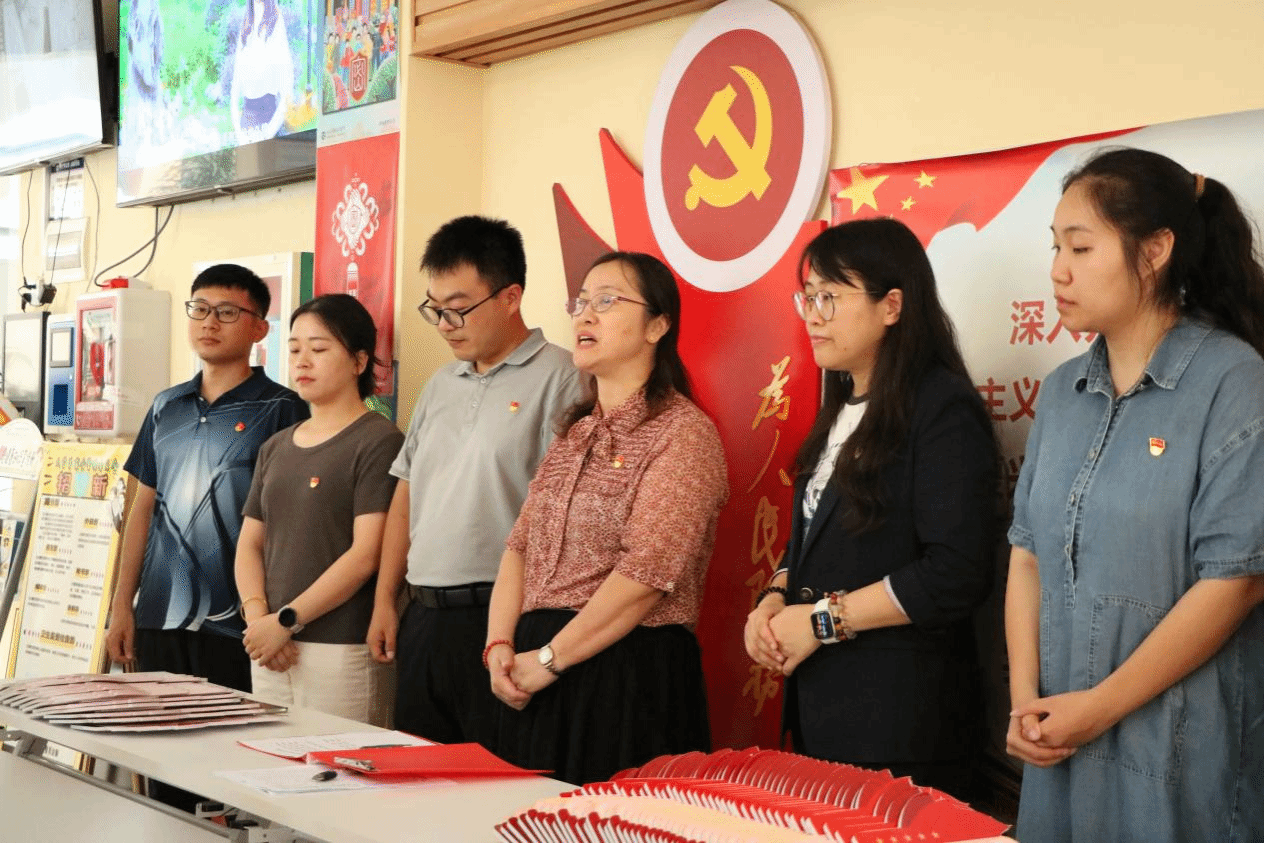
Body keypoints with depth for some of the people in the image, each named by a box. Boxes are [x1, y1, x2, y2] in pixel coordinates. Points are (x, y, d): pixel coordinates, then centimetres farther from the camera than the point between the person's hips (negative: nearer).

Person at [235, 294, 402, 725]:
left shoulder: (378, 442, -6)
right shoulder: (276, 448, 17)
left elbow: (366, 554, -13)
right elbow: (250, 543, 15)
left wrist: (286, 620, -12)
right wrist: (256, 614, -3)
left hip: (344, 652, -6)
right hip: (270, 652, 6)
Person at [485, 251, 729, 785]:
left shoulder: (683, 432, -9)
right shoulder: (573, 432, 17)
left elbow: (647, 574, -18)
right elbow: (520, 546, 13)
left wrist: (547, 660, -14)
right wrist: (500, 646, -2)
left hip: (630, 675, -7)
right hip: (538, 680, 7)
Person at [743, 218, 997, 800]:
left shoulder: (943, 411, -13)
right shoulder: (844, 410, 14)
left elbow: (958, 573, -21)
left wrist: (822, 619, -16)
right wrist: (774, 601, 0)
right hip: (819, 704, 8)